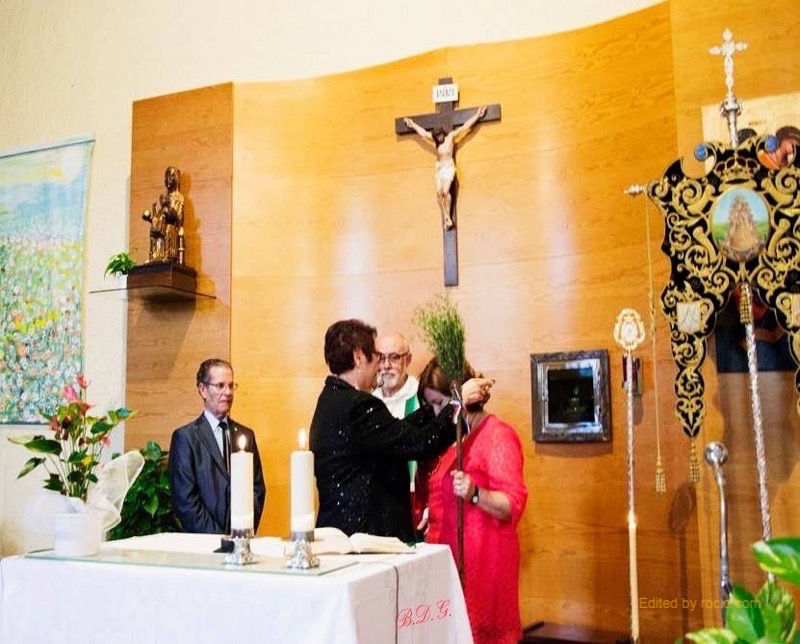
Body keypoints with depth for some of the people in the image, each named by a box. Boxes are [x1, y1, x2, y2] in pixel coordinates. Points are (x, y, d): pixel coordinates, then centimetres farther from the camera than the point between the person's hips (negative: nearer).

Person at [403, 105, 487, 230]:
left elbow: (465, 127, -2)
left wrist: (477, 115, -2)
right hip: (439, 169, 4)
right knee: (439, 192, -12)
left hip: (449, 168, -4)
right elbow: (422, 132, 20)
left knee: (446, 191, -19)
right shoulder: (434, 139, 7)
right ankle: (445, 216, -11)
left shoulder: (451, 136, -3)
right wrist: (412, 124, 31)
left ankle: (448, 217, -15)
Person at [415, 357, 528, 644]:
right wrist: (427, 517, 10)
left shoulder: (497, 435, -10)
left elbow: (513, 505, -17)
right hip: (447, 554, 7)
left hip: (480, 560, -7)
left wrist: (475, 494, -32)